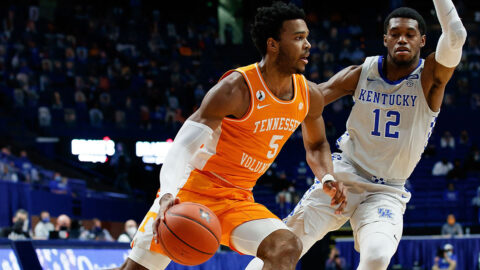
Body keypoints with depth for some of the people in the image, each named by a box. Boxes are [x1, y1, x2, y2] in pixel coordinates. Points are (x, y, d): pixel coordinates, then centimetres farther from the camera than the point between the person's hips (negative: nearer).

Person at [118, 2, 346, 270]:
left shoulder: (310, 96, 0)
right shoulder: (237, 88, -20)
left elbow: (316, 145, 21)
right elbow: (183, 147, -25)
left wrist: (327, 178, -1)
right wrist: (168, 195, -42)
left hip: (238, 199, 5)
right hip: (192, 189, -5)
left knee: (288, 248, -23)